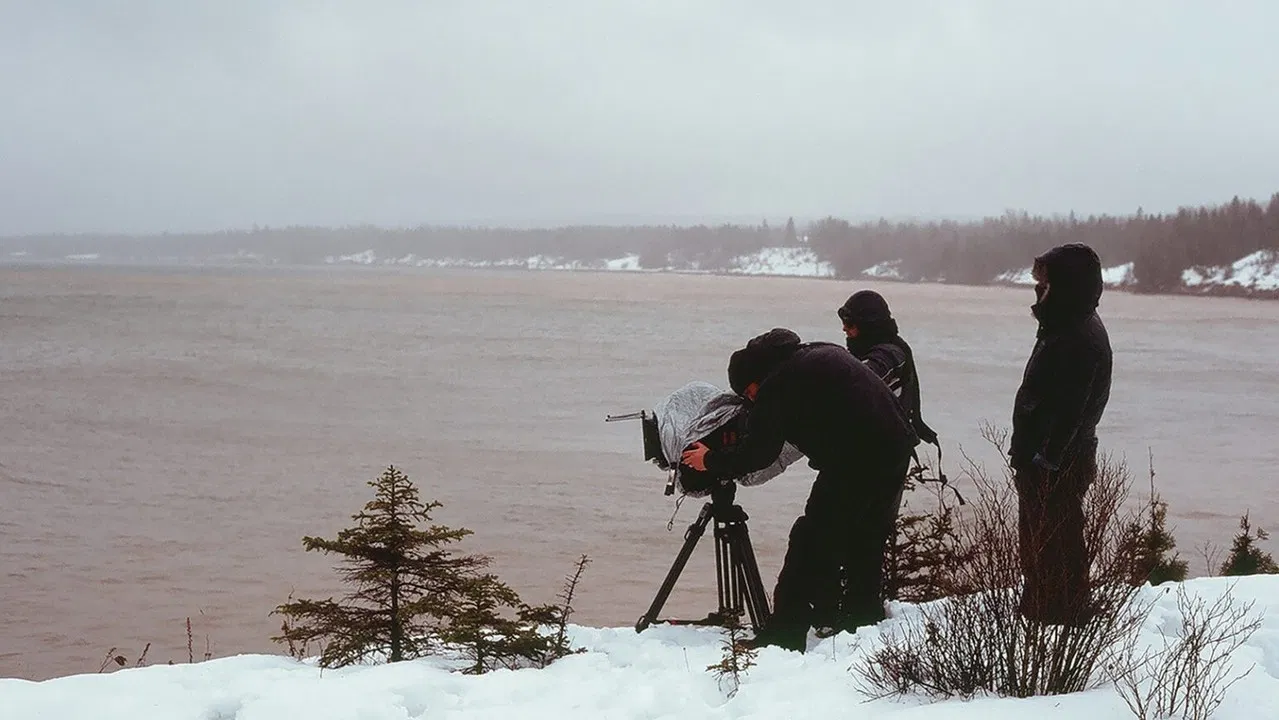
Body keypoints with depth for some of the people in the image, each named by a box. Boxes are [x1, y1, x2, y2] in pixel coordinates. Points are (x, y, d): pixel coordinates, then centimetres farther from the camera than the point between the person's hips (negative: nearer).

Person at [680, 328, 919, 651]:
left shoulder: (778, 384, -5)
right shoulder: (826, 354, 20)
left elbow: (757, 451, -5)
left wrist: (712, 461, 8)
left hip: (854, 464, -9)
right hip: (897, 451, 9)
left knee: (811, 545, -3)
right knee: (866, 546, 21)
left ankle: (783, 638, -4)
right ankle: (865, 620, 28)